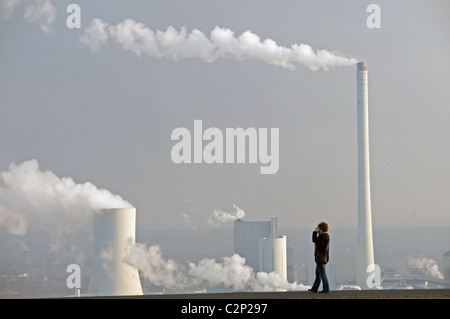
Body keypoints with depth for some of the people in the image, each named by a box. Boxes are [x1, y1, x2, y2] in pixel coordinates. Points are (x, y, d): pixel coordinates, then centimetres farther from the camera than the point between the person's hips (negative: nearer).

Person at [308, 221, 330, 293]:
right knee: (318, 274, 15)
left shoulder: (323, 236, -19)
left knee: (322, 274, -5)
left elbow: (314, 240, -16)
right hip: (321, 258, 10)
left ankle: (326, 289, -3)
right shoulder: (326, 235, 12)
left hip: (320, 258, -10)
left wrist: (315, 232, -6)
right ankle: (314, 289, 22)